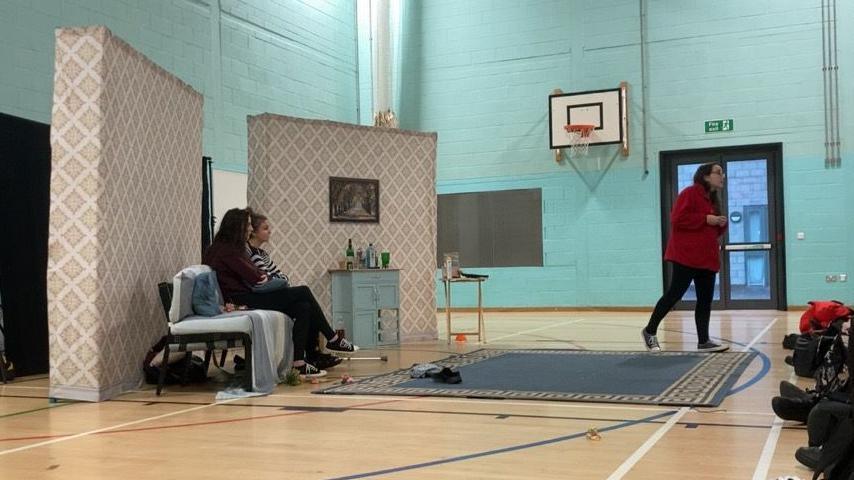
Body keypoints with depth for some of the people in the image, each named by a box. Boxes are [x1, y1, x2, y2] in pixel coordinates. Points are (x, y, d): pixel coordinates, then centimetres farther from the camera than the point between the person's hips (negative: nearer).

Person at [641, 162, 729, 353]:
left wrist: (721, 225, 3)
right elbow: (677, 218, -19)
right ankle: (650, 331, 7)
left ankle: (703, 341, 8)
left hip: (707, 258, 9)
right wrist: (706, 219, -17)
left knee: (705, 299, 4)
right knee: (675, 294, -6)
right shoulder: (690, 193, -8)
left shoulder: (713, 199, 19)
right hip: (686, 255, -9)